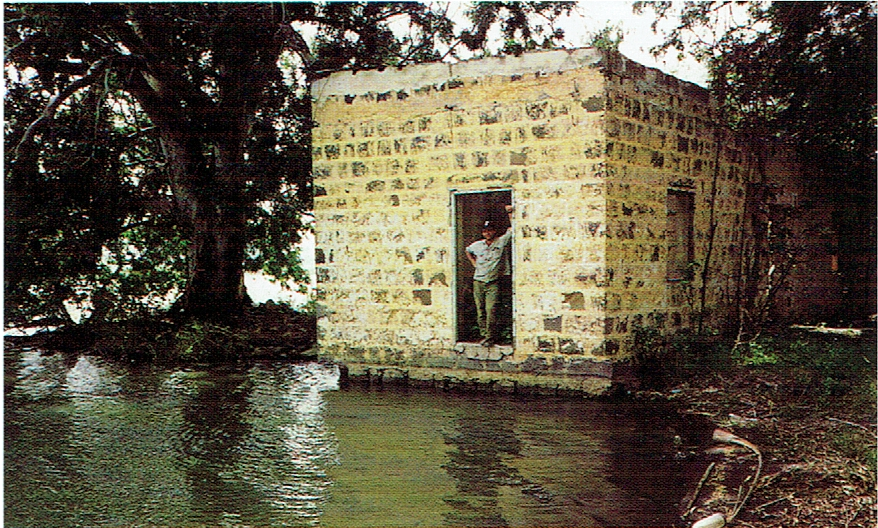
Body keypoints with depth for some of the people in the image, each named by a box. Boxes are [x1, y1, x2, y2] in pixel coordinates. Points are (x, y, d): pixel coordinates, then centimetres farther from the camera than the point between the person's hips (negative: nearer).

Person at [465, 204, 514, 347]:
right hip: (478, 282, 4)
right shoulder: (477, 245, 10)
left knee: (491, 311, -13)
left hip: (493, 283, -4)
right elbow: (468, 251, 30)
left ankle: (491, 337, -8)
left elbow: (512, 229, -2)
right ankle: (484, 335, 13)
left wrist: (509, 213, -10)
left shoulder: (502, 241, 0)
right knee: (480, 311, 4)